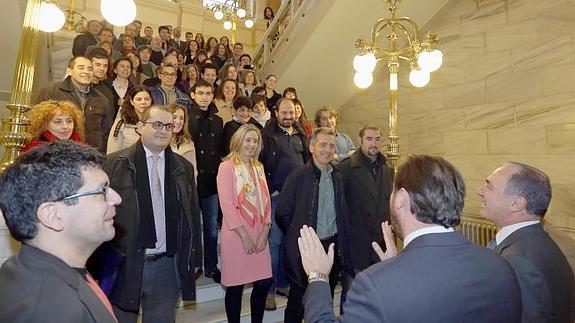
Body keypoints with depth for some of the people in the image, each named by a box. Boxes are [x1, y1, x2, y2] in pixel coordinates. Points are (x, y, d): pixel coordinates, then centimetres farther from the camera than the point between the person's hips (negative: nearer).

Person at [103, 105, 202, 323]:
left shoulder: (184, 167, 6)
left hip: (168, 265, 2)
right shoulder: (116, 163, -4)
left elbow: (193, 214, 8)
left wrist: (195, 257, 8)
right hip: (124, 263, -2)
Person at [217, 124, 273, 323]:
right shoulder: (227, 167, -6)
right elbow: (226, 204, -12)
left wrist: (265, 231, -2)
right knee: (236, 286, 6)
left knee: (264, 283, 8)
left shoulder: (259, 167, 13)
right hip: (236, 236, -5)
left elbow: (265, 199, 9)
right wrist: (244, 235, -13)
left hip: (260, 235, 5)